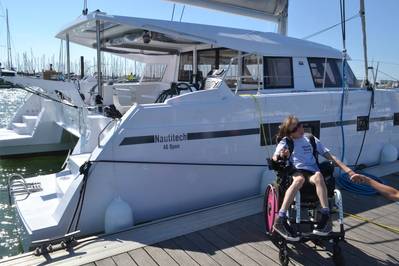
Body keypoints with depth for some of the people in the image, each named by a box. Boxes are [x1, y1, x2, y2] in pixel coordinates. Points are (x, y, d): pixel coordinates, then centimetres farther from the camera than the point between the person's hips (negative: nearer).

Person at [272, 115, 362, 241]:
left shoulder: (311, 139, 22)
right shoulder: (285, 141, 16)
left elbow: (330, 156, 20)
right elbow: (274, 158, 3)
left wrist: (349, 171, 9)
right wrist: (280, 156, -22)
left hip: (312, 172, 2)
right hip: (295, 172, -2)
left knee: (318, 175, -36)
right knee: (299, 179, -39)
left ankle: (325, 216, -41)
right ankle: (280, 220, -45)